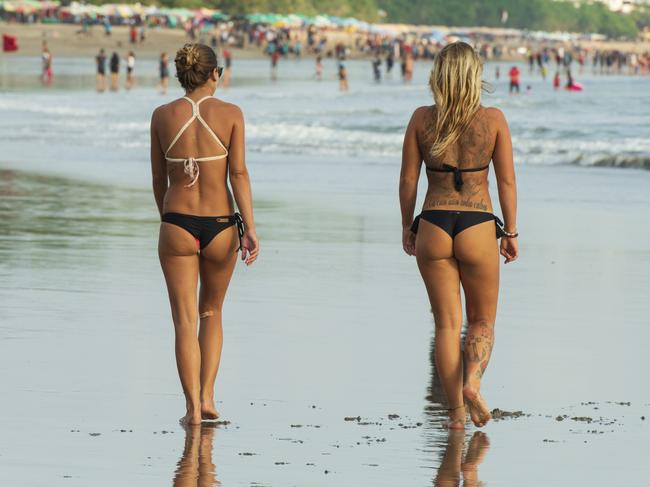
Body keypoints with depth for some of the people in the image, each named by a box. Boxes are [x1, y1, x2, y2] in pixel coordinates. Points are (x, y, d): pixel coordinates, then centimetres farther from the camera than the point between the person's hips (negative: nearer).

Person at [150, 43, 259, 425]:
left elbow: (159, 178, 7)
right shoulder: (230, 114, -5)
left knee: (185, 320, 3)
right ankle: (207, 396, 11)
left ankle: (193, 407, -5)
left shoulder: (163, 116, 0)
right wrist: (250, 229, -9)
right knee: (211, 312, 20)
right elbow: (239, 173, -10)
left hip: (177, 223, 0)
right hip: (220, 225, 0)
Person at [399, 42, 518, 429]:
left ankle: (456, 411, 4)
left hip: (433, 227, 1)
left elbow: (408, 180, 3)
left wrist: (408, 227, 15)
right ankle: (472, 382, -12)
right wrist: (511, 232, 6)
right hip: (478, 227, -1)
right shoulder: (493, 120, -4)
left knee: (447, 322, 9)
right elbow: (507, 182, -3)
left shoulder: (422, 119, 0)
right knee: (483, 320, 15)